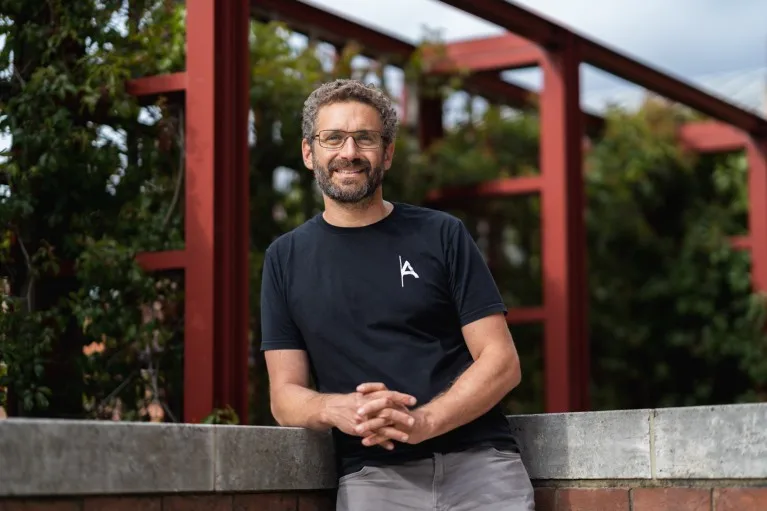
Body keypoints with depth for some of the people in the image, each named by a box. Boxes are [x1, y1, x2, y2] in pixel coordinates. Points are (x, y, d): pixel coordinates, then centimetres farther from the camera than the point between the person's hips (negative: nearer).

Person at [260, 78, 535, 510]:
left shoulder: (442, 236, 6)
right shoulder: (286, 258, 11)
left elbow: (501, 362, 1)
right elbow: (285, 395, 9)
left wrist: (420, 423, -15)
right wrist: (336, 409, -13)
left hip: (478, 460, -1)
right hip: (372, 475, 1)